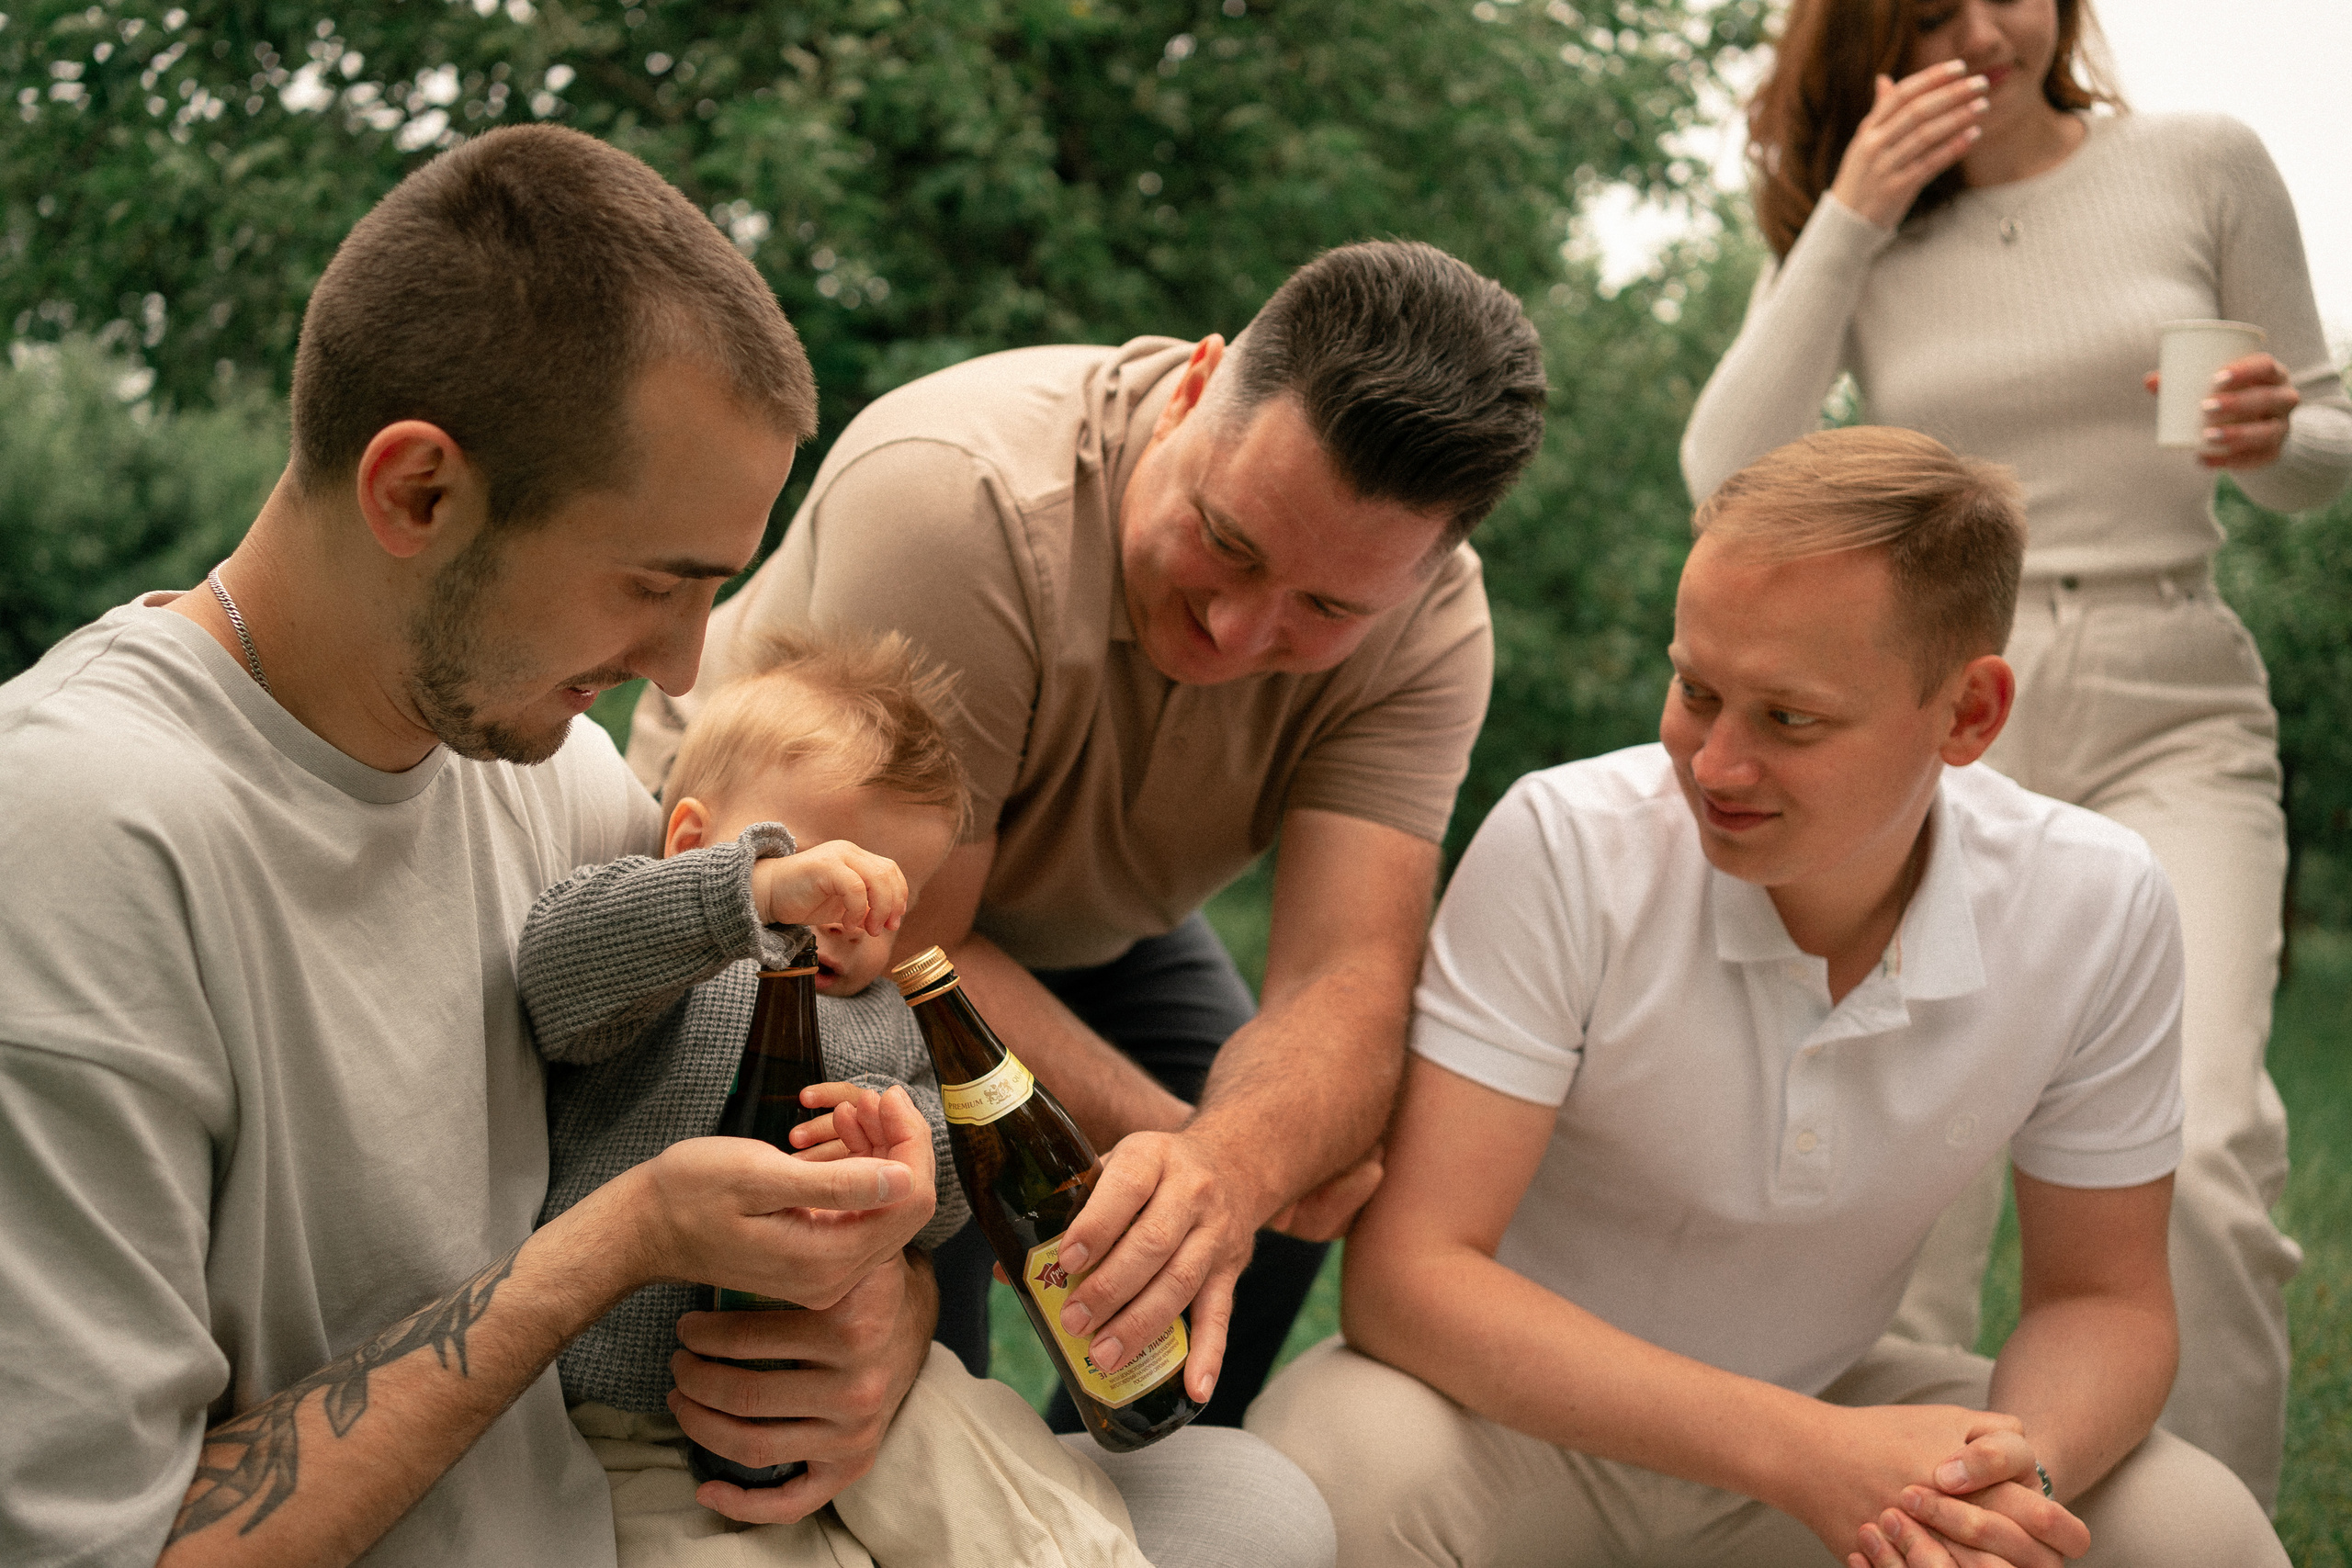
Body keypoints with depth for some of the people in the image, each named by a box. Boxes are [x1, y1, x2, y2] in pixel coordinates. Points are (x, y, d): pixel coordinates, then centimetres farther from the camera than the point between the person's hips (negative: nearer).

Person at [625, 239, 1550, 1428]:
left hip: (1081, 916, 5)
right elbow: (905, 947, -32)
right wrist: (1199, 1149, -34)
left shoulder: (1426, 626, -25)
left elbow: (1347, 983, -34)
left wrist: (1224, 1170, -56)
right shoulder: (953, 495, -39)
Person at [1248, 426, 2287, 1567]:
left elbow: (2099, 1295, -2)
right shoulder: (1562, 844, -24)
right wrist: (1801, 1455, -36)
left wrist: (2023, 1468, -27)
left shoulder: (2100, 911, -14)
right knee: (1349, 1471, -35)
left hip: (1823, 1412, 3)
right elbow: (1409, 1271, -26)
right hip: (1537, 1418, -3)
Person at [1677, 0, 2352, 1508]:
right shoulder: (1853, 234, 10)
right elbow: (1728, 477, -4)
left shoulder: (2205, 165, 6)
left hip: (2167, 721, -1)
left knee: (2199, 1154, -21)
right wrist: (1850, 220, -9)